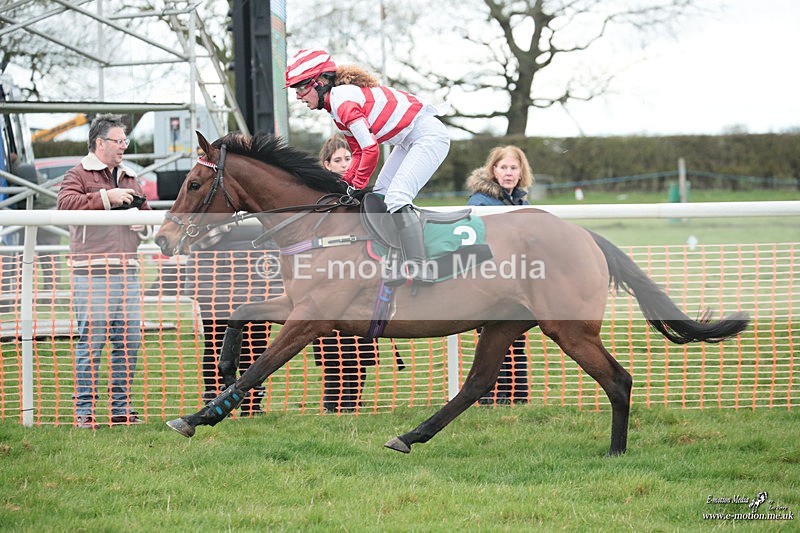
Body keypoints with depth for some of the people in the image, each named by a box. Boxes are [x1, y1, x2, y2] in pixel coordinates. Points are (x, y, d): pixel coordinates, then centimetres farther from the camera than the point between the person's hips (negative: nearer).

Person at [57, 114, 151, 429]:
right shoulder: (79, 175, 3)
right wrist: (106, 198, -19)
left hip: (127, 271, 7)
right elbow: (66, 204, -16)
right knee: (91, 341, -8)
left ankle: (121, 408, 13)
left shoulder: (129, 179, 23)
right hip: (92, 270, -7)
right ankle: (84, 411, -5)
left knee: (130, 341, 5)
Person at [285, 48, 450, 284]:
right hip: (410, 140, 11)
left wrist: (358, 185, -12)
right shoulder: (337, 106, 11)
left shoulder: (343, 100, -21)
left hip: (428, 136, -11)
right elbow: (359, 152, 16)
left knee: (396, 196, -21)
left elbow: (371, 149, -25)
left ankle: (419, 268, -28)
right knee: (380, 195, 10)